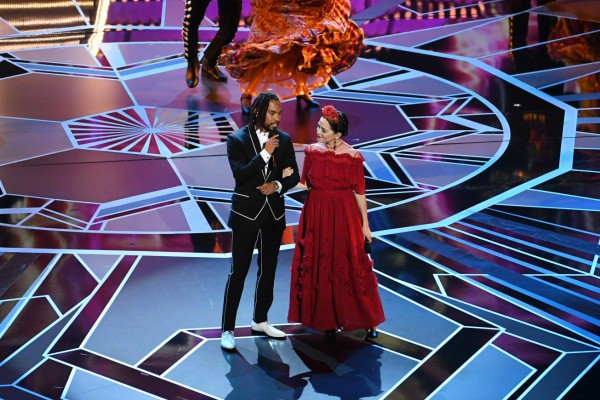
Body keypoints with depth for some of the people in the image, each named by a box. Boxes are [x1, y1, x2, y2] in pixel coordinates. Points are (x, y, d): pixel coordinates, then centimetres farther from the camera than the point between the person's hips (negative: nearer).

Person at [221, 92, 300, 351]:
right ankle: (227, 330, 5)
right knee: (238, 272, -2)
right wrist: (265, 153, -22)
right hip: (246, 213, -4)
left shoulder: (284, 139, 3)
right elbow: (240, 174, -18)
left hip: (274, 213, 5)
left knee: (268, 270, 14)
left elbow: (294, 175, 6)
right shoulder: (237, 139, -8)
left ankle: (260, 321, 30)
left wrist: (277, 185, -14)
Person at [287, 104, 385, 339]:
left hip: (344, 216, -3)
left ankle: (367, 321, 15)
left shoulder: (352, 157, -11)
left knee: (350, 268, 1)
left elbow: (359, 192, -6)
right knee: (319, 268, 8)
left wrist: (365, 224, -3)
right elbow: (304, 184, 5)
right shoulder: (312, 151, 0)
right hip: (316, 215, 4)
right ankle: (327, 320, 22)